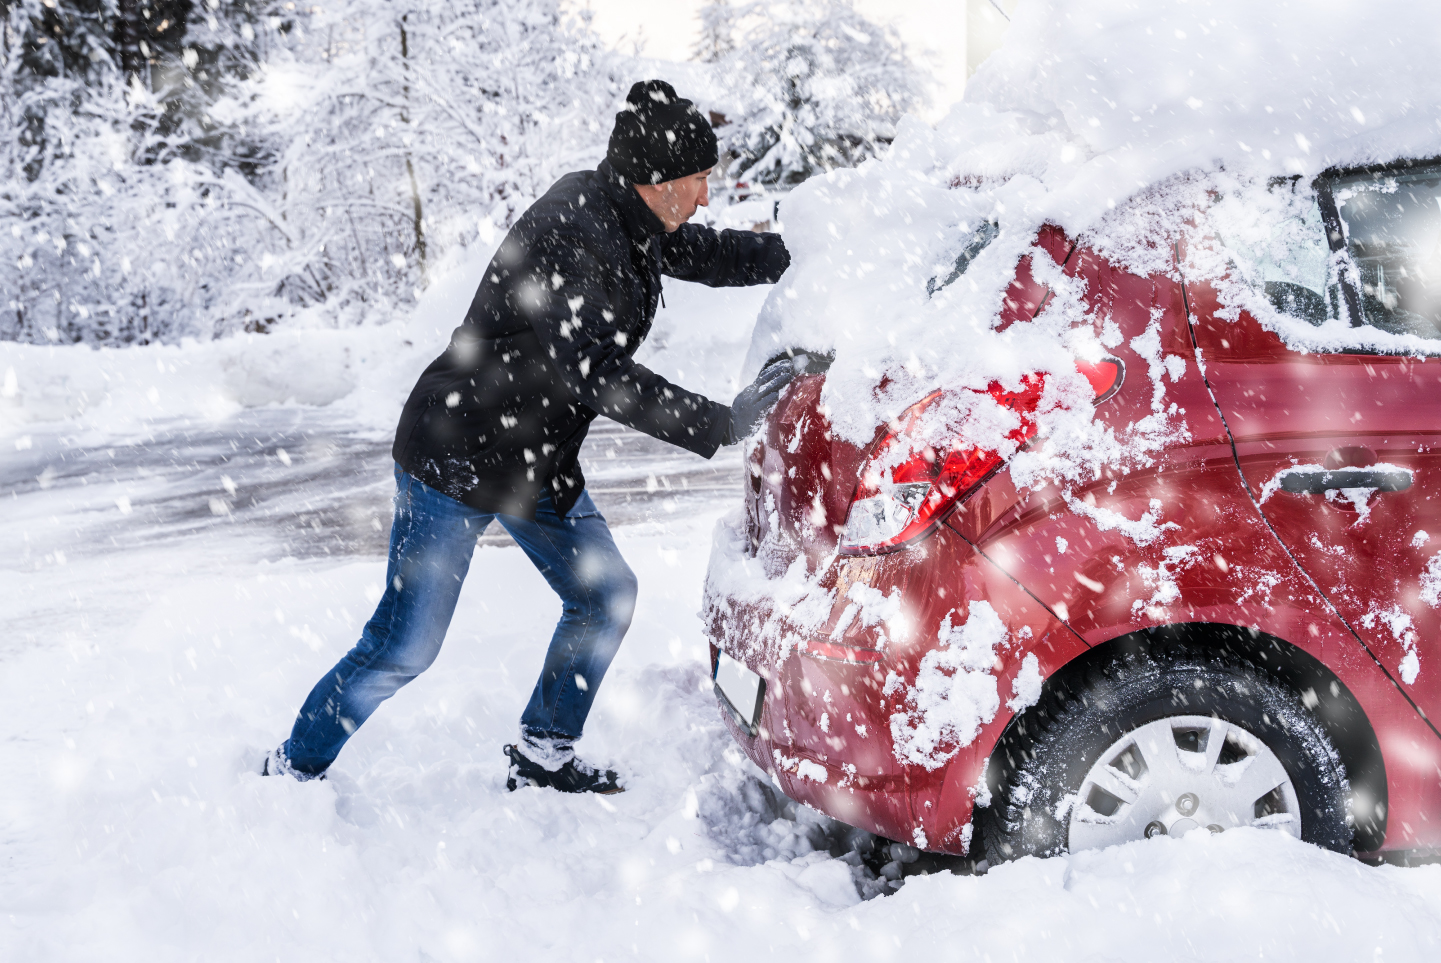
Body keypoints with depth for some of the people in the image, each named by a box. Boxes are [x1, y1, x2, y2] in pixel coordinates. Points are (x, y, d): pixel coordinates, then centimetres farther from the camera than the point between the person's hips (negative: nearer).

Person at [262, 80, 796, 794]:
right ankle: (290, 772, 17)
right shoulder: (574, 236, -27)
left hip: (537, 463, 10)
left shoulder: (626, 219, 2)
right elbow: (598, 376, -34)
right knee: (404, 649, -3)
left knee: (605, 596, 12)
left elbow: (707, 254, 20)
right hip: (456, 463, -10)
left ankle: (542, 757, 27)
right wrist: (723, 426, -33)